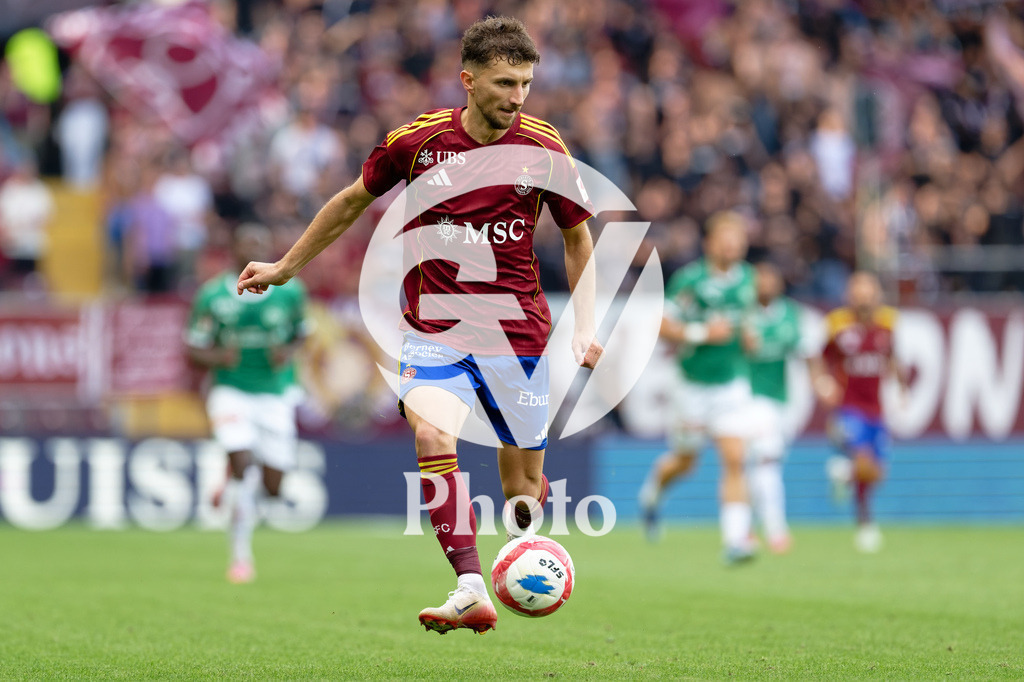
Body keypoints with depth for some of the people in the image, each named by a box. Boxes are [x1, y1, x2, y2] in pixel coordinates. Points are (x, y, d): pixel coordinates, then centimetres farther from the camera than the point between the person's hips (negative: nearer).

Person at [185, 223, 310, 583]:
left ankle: (232, 485, 37)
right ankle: (241, 556, -7)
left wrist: (289, 352, -9)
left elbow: (301, 333, 12)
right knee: (243, 464, -20)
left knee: (273, 487, 0)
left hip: (275, 394, 2)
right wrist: (216, 357, -20)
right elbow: (193, 347, 1)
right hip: (231, 391, -2)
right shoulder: (212, 295, -6)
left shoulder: (290, 291, -3)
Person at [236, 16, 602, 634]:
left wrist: (585, 326, 1)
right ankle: (472, 591, -29)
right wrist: (287, 266, 20)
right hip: (433, 328, -1)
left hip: (517, 332, 1)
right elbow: (353, 200, 14)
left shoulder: (543, 150, -4)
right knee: (432, 435, -27)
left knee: (523, 484, 4)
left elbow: (577, 238, 11)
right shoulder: (417, 141, -4)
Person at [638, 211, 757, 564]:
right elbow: (662, 325, -14)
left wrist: (746, 331, 2)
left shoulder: (746, 278, 2)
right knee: (684, 461, 13)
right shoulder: (690, 279, -14)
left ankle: (735, 538, -15)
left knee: (734, 459, -12)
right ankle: (654, 485, 48)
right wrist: (702, 333, -23)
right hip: (694, 385, -3)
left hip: (732, 385, 3)